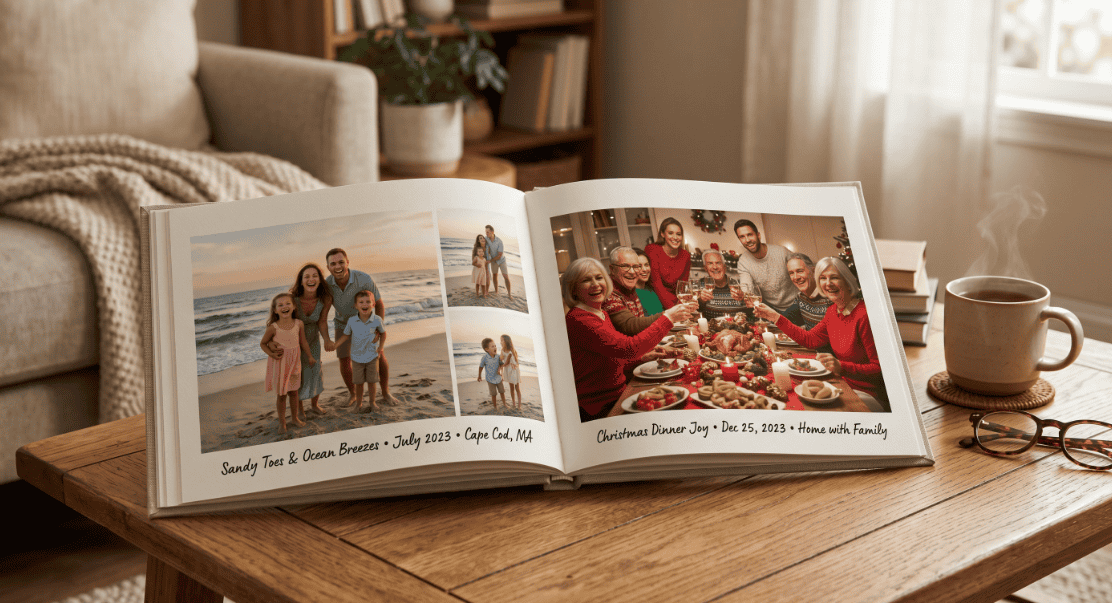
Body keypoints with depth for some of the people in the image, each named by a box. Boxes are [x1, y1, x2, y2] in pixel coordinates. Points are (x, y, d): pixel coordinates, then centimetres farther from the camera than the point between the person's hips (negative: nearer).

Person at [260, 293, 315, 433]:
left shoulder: (299, 324, -9)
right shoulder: (273, 328, -18)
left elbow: (303, 341, 7)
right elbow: (263, 343, -5)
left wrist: (310, 356, 17)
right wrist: (271, 354, -21)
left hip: (294, 362, 3)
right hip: (279, 364, -3)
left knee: (293, 392, 17)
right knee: (281, 394, 7)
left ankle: (295, 417, 36)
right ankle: (281, 422, 23)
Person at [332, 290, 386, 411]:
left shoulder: (377, 320, -14)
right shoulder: (352, 321, -13)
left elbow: (383, 333, 5)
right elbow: (346, 335, 2)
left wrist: (380, 347, -3)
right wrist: (334, 345, -8)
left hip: (372, 357, -1)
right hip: (357, 358, 1)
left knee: (371, 381, 8)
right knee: (358, 382, 9)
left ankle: (372, 402, 27)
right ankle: (358, 402, 29)